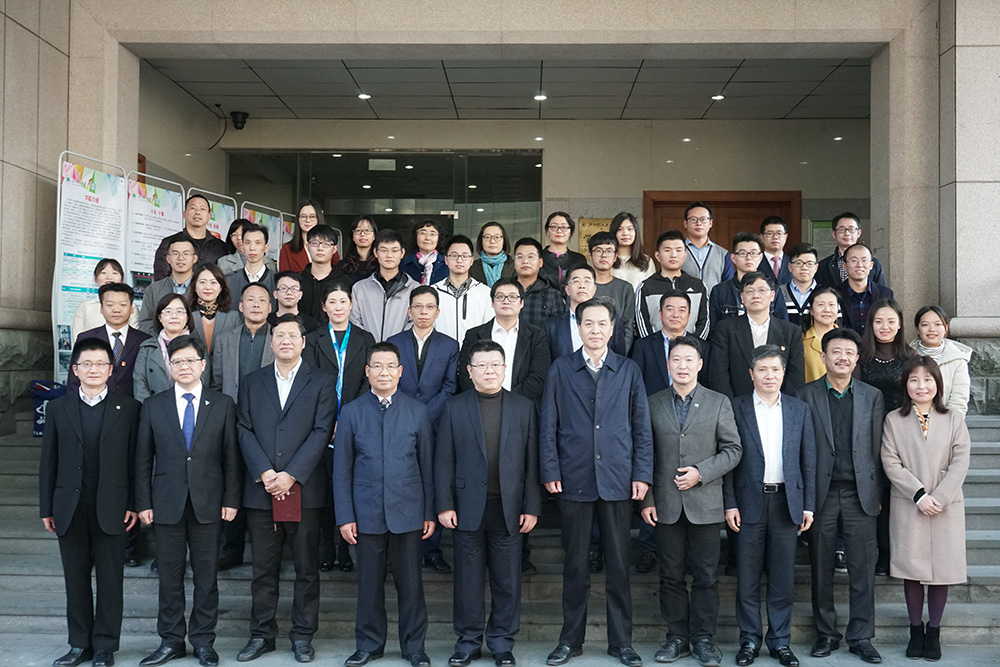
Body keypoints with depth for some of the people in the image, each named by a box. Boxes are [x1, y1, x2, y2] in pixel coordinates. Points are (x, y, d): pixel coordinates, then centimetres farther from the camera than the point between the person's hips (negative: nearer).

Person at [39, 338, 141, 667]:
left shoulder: (128, 408, 0)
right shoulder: (58, 408, 6)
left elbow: (135, 459, 0)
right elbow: (48, 462, 7)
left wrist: (133, 504, -4)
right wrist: (46, 508, 4)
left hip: (111, 508, -2)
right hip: (70, 509, 2)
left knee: (110, 580, 5)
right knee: (76, 579, 11)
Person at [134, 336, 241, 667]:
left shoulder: (223, 404, 3)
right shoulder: (153, 406, 6)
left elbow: (231, 456, 2)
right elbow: (143, 459, 6)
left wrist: (231, 500, -2)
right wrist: (143, 503, 1)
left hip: (208, 503, -1)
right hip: (167, 503, 1)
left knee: (206, 575, 6)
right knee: (170, 575, 8)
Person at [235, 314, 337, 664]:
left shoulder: (322, 382, 3)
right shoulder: (251, 383, 12)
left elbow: (321, 432, -5)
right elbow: (244, 431, 4)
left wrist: (291, 475, -13)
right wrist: (265, 473, -10)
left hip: (304, 489, -2)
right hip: (260, 490, 2)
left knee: (307, 569, 6)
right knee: (263, 569, 9)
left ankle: (303, 635, 18)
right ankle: (261, 634, 22)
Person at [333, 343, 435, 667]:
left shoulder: (417, 411, 3)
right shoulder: (351, 412, 3)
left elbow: (427, 464, 4)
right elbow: (342, 469, 3)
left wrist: (430, 512, 1)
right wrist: (344, 516, -3)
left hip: (408, 512, 0)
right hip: (367, 512, 0)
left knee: (410, 583, 6)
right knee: (369, 583, 9)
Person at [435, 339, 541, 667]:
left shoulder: (524, 408, 6)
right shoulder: (453, 408, 4)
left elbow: (532, 462, 3)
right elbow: (443, 461, 2)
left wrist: (532, 507, -2)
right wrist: (444, 505, -5)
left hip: (509, 508, 1)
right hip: (468, 508, 0)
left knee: (507, 580, 7)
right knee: (468, 578, 7)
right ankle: (469, 641, 22)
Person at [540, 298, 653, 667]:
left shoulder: (628, 370, 7)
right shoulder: (560, 369, 5)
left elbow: (641, 427, 6)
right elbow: (548, 426, 4)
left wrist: (642, 474, -1)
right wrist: (550, 472, -3)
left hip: (617, 481, 0)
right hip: (573, 481, 0)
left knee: (619, 565, 6)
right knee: (575, 565, 8)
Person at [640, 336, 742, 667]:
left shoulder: (718, 403, 5)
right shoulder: (652, 404, 7)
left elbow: (733, 449, 2)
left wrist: (701, 472, -11)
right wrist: (646, 499, -1)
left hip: (705, 503, -1)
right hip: (665, 504, 1)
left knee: (705, 575, 4)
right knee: (671, 575, 7)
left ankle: (703, 637, 16)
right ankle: (677, 637, 18)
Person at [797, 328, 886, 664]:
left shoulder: (872, 396, 9)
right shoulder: (806, 395, 3)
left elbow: (877, 450, 8)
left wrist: (877, 494, 5)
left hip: (859, 494, 1)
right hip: (821, 495, -1)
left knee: (863, 569, 3)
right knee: (821, 569, 7)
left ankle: (861, 637, 15)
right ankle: (826, 633, 19)